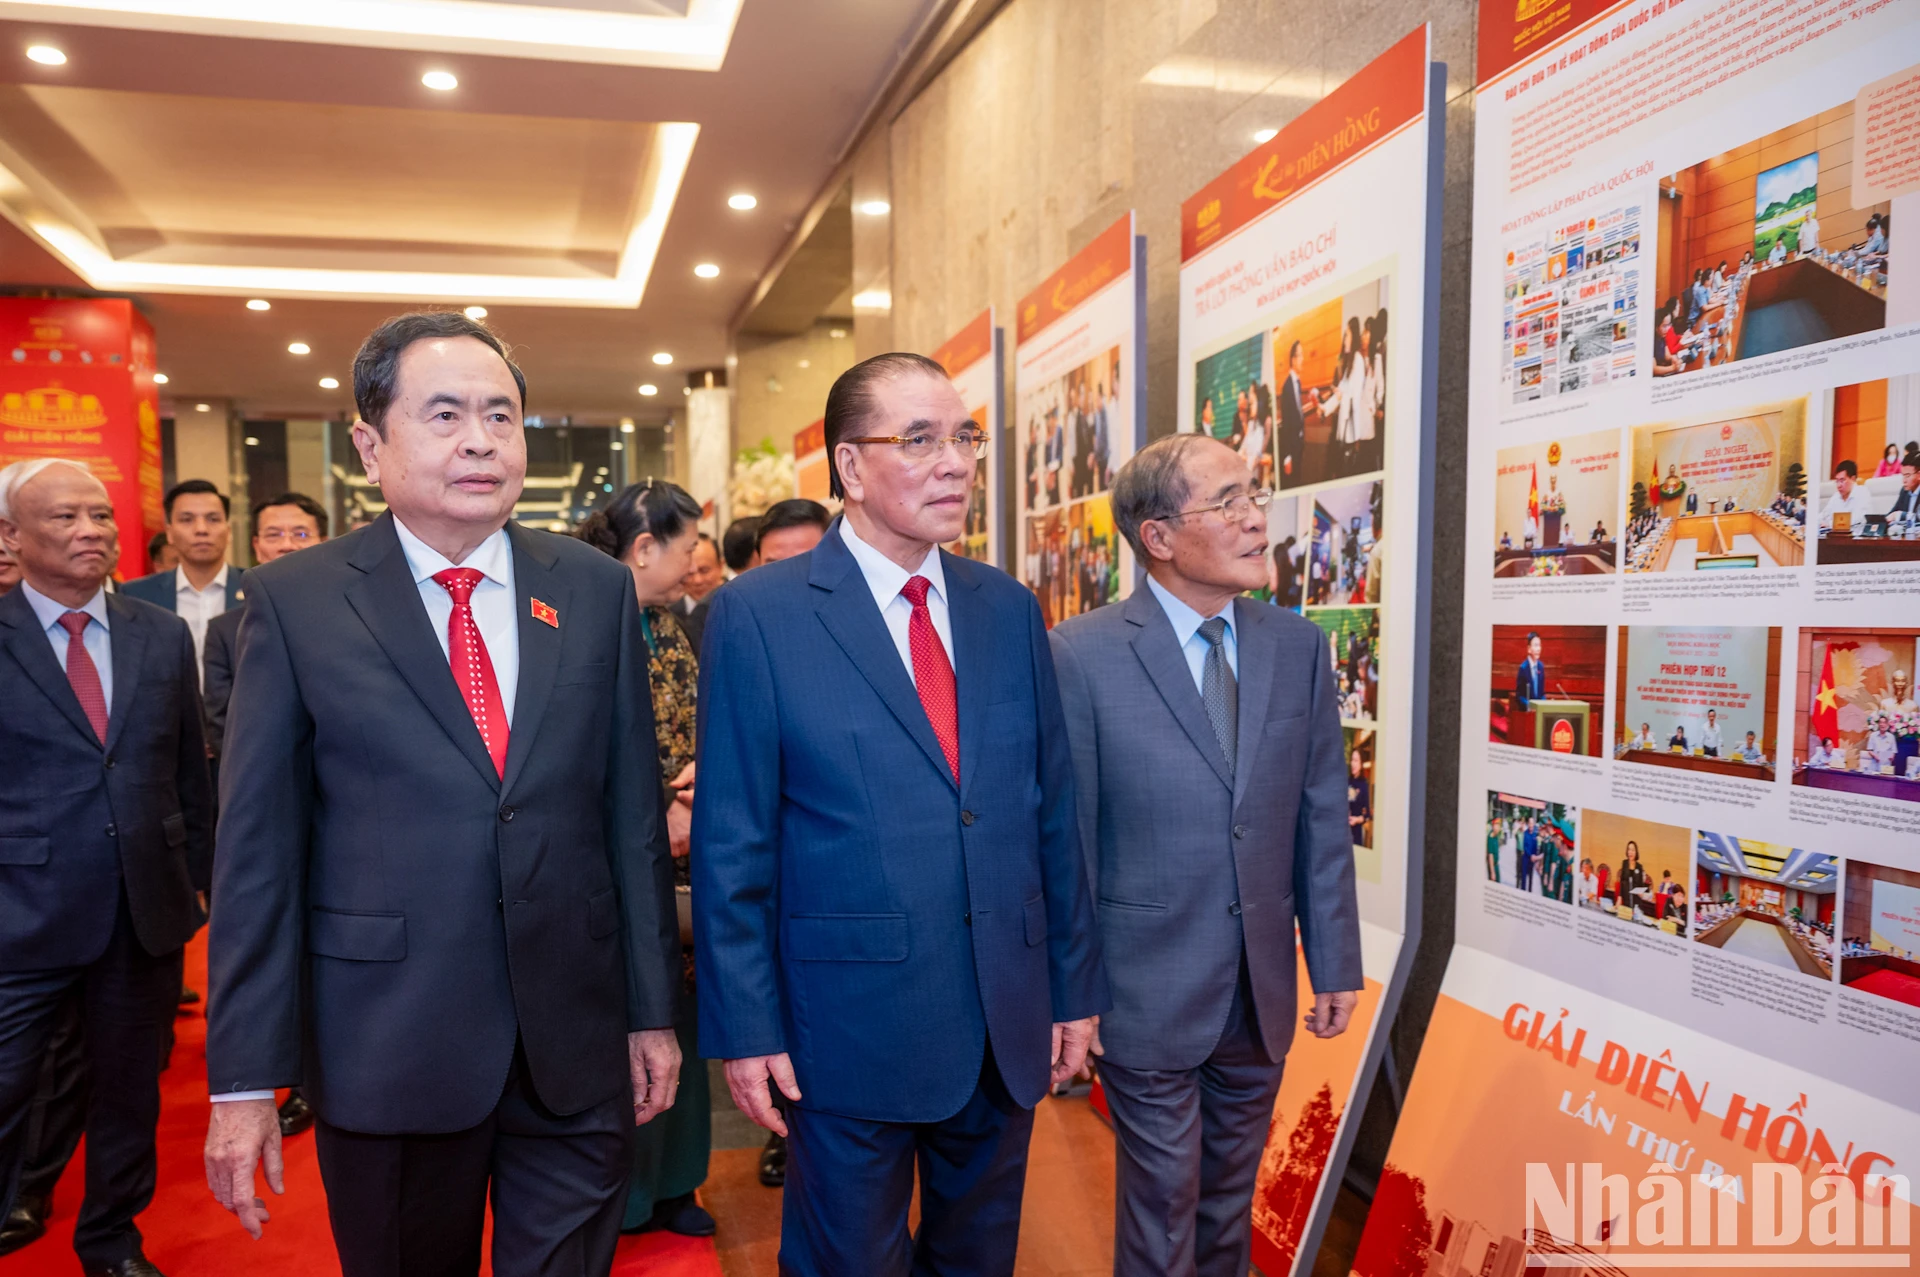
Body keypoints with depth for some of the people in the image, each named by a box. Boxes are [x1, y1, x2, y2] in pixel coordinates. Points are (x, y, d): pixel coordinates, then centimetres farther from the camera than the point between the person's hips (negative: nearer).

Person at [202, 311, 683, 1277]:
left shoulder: (597, 590, 2)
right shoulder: (294, 602, -4)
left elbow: (633, 810, 3)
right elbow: (256, 847, -4)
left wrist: (653, 1010, 4)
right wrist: (245, 1078, -5)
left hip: (578, 1048, 2)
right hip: (386, 1048, -1)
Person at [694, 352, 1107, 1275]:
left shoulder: (1010, 609, 4)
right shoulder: (758, 616, -9)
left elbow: (1053, 812, 6)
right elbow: (732, 845, -8)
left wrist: (1075, 988, 7)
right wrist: (745, 1028, -8)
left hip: (1008, 1028, 4)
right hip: (850, 1026, -4)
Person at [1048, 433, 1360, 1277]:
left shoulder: (1297, 647, 0)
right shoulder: (1082, 654, -14)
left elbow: (1323, 819, 4)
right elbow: (1066, 838, -10)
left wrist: (1336, 964, 5)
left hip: (1263, 991, 4)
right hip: (1149, 993, -4)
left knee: (1230, 1204, 22)